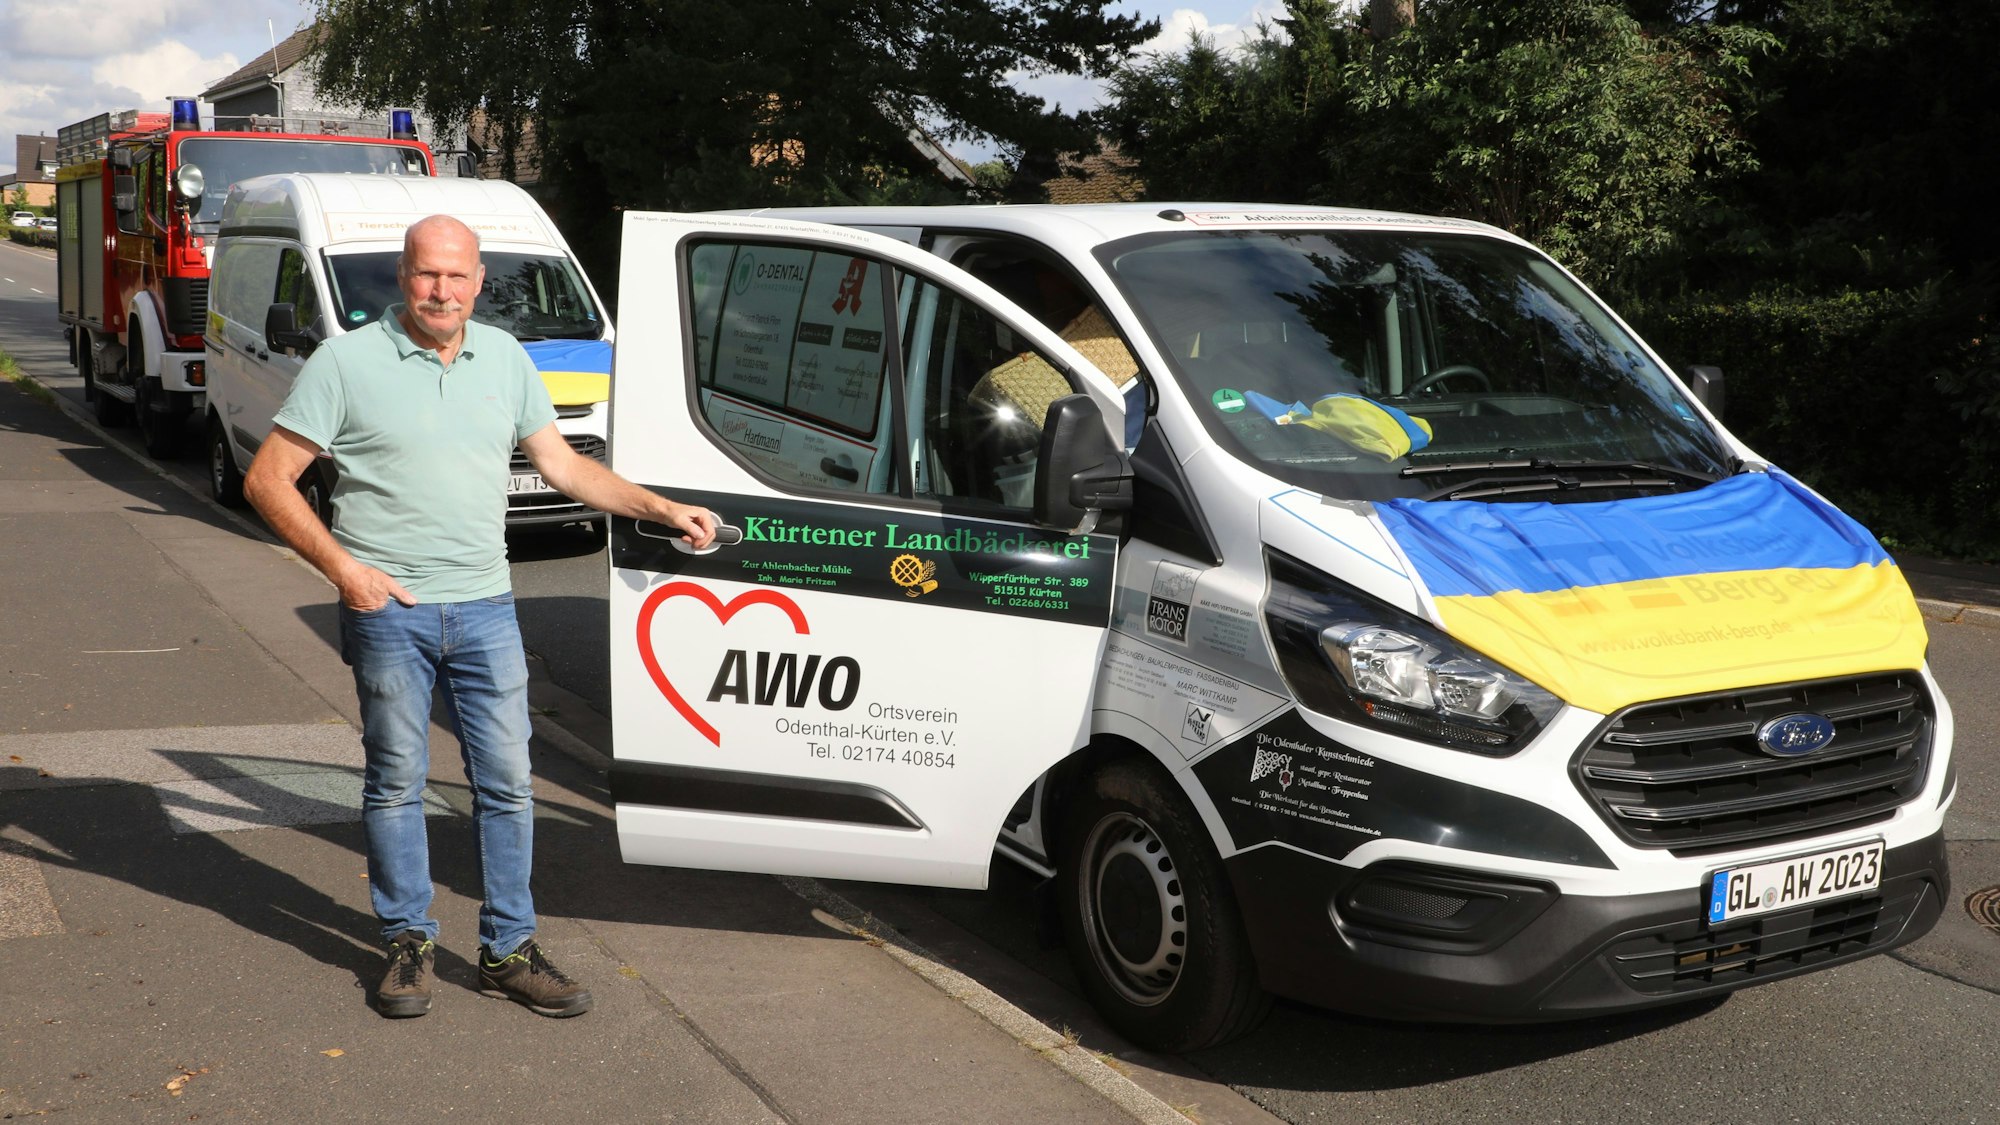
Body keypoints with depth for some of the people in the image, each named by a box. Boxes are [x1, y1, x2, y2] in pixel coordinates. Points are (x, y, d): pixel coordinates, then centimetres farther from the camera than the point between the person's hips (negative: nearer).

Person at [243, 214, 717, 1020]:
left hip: (486, 607, 4)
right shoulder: (347, 362, -4)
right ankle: (409, 943, 23)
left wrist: (663, 510, 8)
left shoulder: (504, 357, 9)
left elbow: (561, 464, 15)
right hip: (388, 609, -3)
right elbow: (267, 480, -4)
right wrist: (340, 567, -13)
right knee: (396, 781, 7)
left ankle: (508, 951, 17)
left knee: (507, 782, 6)